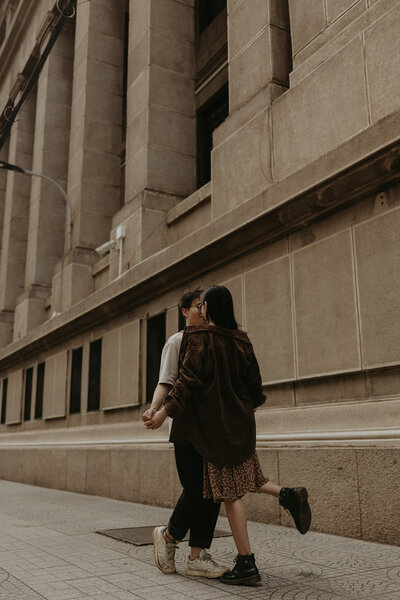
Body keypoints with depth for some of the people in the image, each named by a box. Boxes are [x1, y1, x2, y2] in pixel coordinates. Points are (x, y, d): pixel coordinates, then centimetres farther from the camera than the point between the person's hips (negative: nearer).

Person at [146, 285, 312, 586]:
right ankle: (287, 494, 2)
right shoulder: (241, 340, 7)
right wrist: (252, 404, 32)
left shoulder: (199, 337, -11)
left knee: (230, 492, -2)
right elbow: (254, 380, 13)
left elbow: (189, 379, -18)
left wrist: (165, 410, -13)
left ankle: (247, 564, 2)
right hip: (239, 420, 7)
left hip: (215, 423, -7)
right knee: (241, 479, 24)